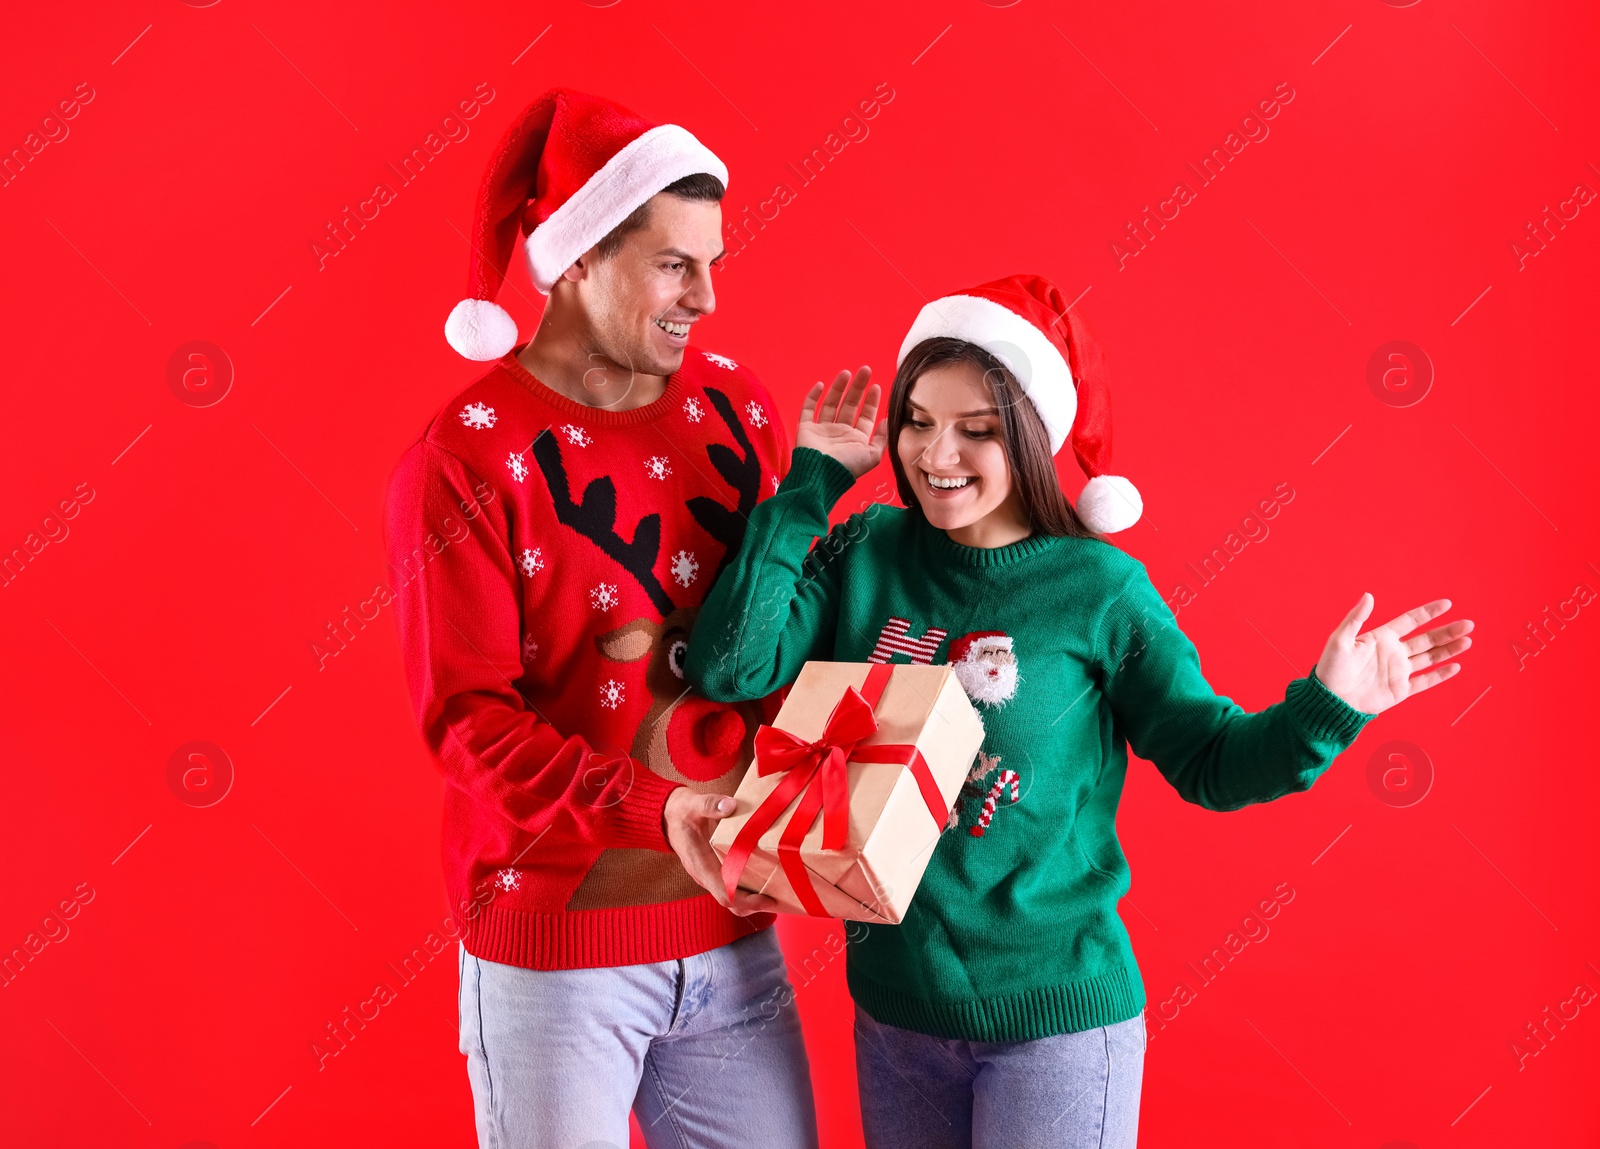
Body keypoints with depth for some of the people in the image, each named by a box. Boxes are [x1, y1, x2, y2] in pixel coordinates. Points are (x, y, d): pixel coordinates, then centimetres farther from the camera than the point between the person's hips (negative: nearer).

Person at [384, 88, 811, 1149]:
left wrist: (716, 740, -13)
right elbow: (470, 718, -16)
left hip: (732, 934, 5)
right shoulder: (468, 458, -12)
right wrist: (654, 812, -27)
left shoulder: (736, 407, 3)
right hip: (554, 943, -4)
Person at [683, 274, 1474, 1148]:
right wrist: (811, 482, -12)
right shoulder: (867, 554, -3)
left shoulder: (1099, 590, -10)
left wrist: (1322, 709, -23)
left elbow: (1207, 760, -5)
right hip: (892, 1005, 3)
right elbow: (728, 668, -15)